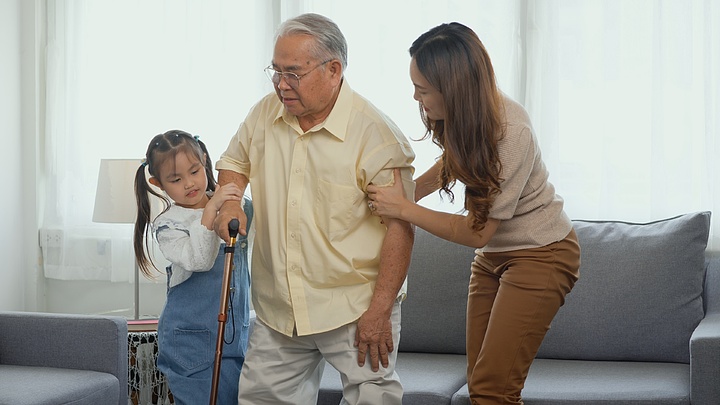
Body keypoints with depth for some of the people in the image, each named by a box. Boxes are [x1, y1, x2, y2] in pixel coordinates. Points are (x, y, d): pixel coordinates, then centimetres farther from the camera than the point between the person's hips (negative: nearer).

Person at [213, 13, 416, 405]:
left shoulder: (375, 133, -14)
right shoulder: (265, 114, 4)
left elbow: (400, 226, -15)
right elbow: (234, 162, 23)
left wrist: (380, 311, -17)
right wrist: (229, 202, 0)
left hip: (354, 306, -5)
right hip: (277, 309, 5)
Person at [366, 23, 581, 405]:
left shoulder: (511, 133, -30)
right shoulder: (460, 118, -8)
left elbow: (477, 231, -24)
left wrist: (403, 209, -24)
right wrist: (402, 194, 3)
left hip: (541, 254, -8)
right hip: (494, 254, 8)